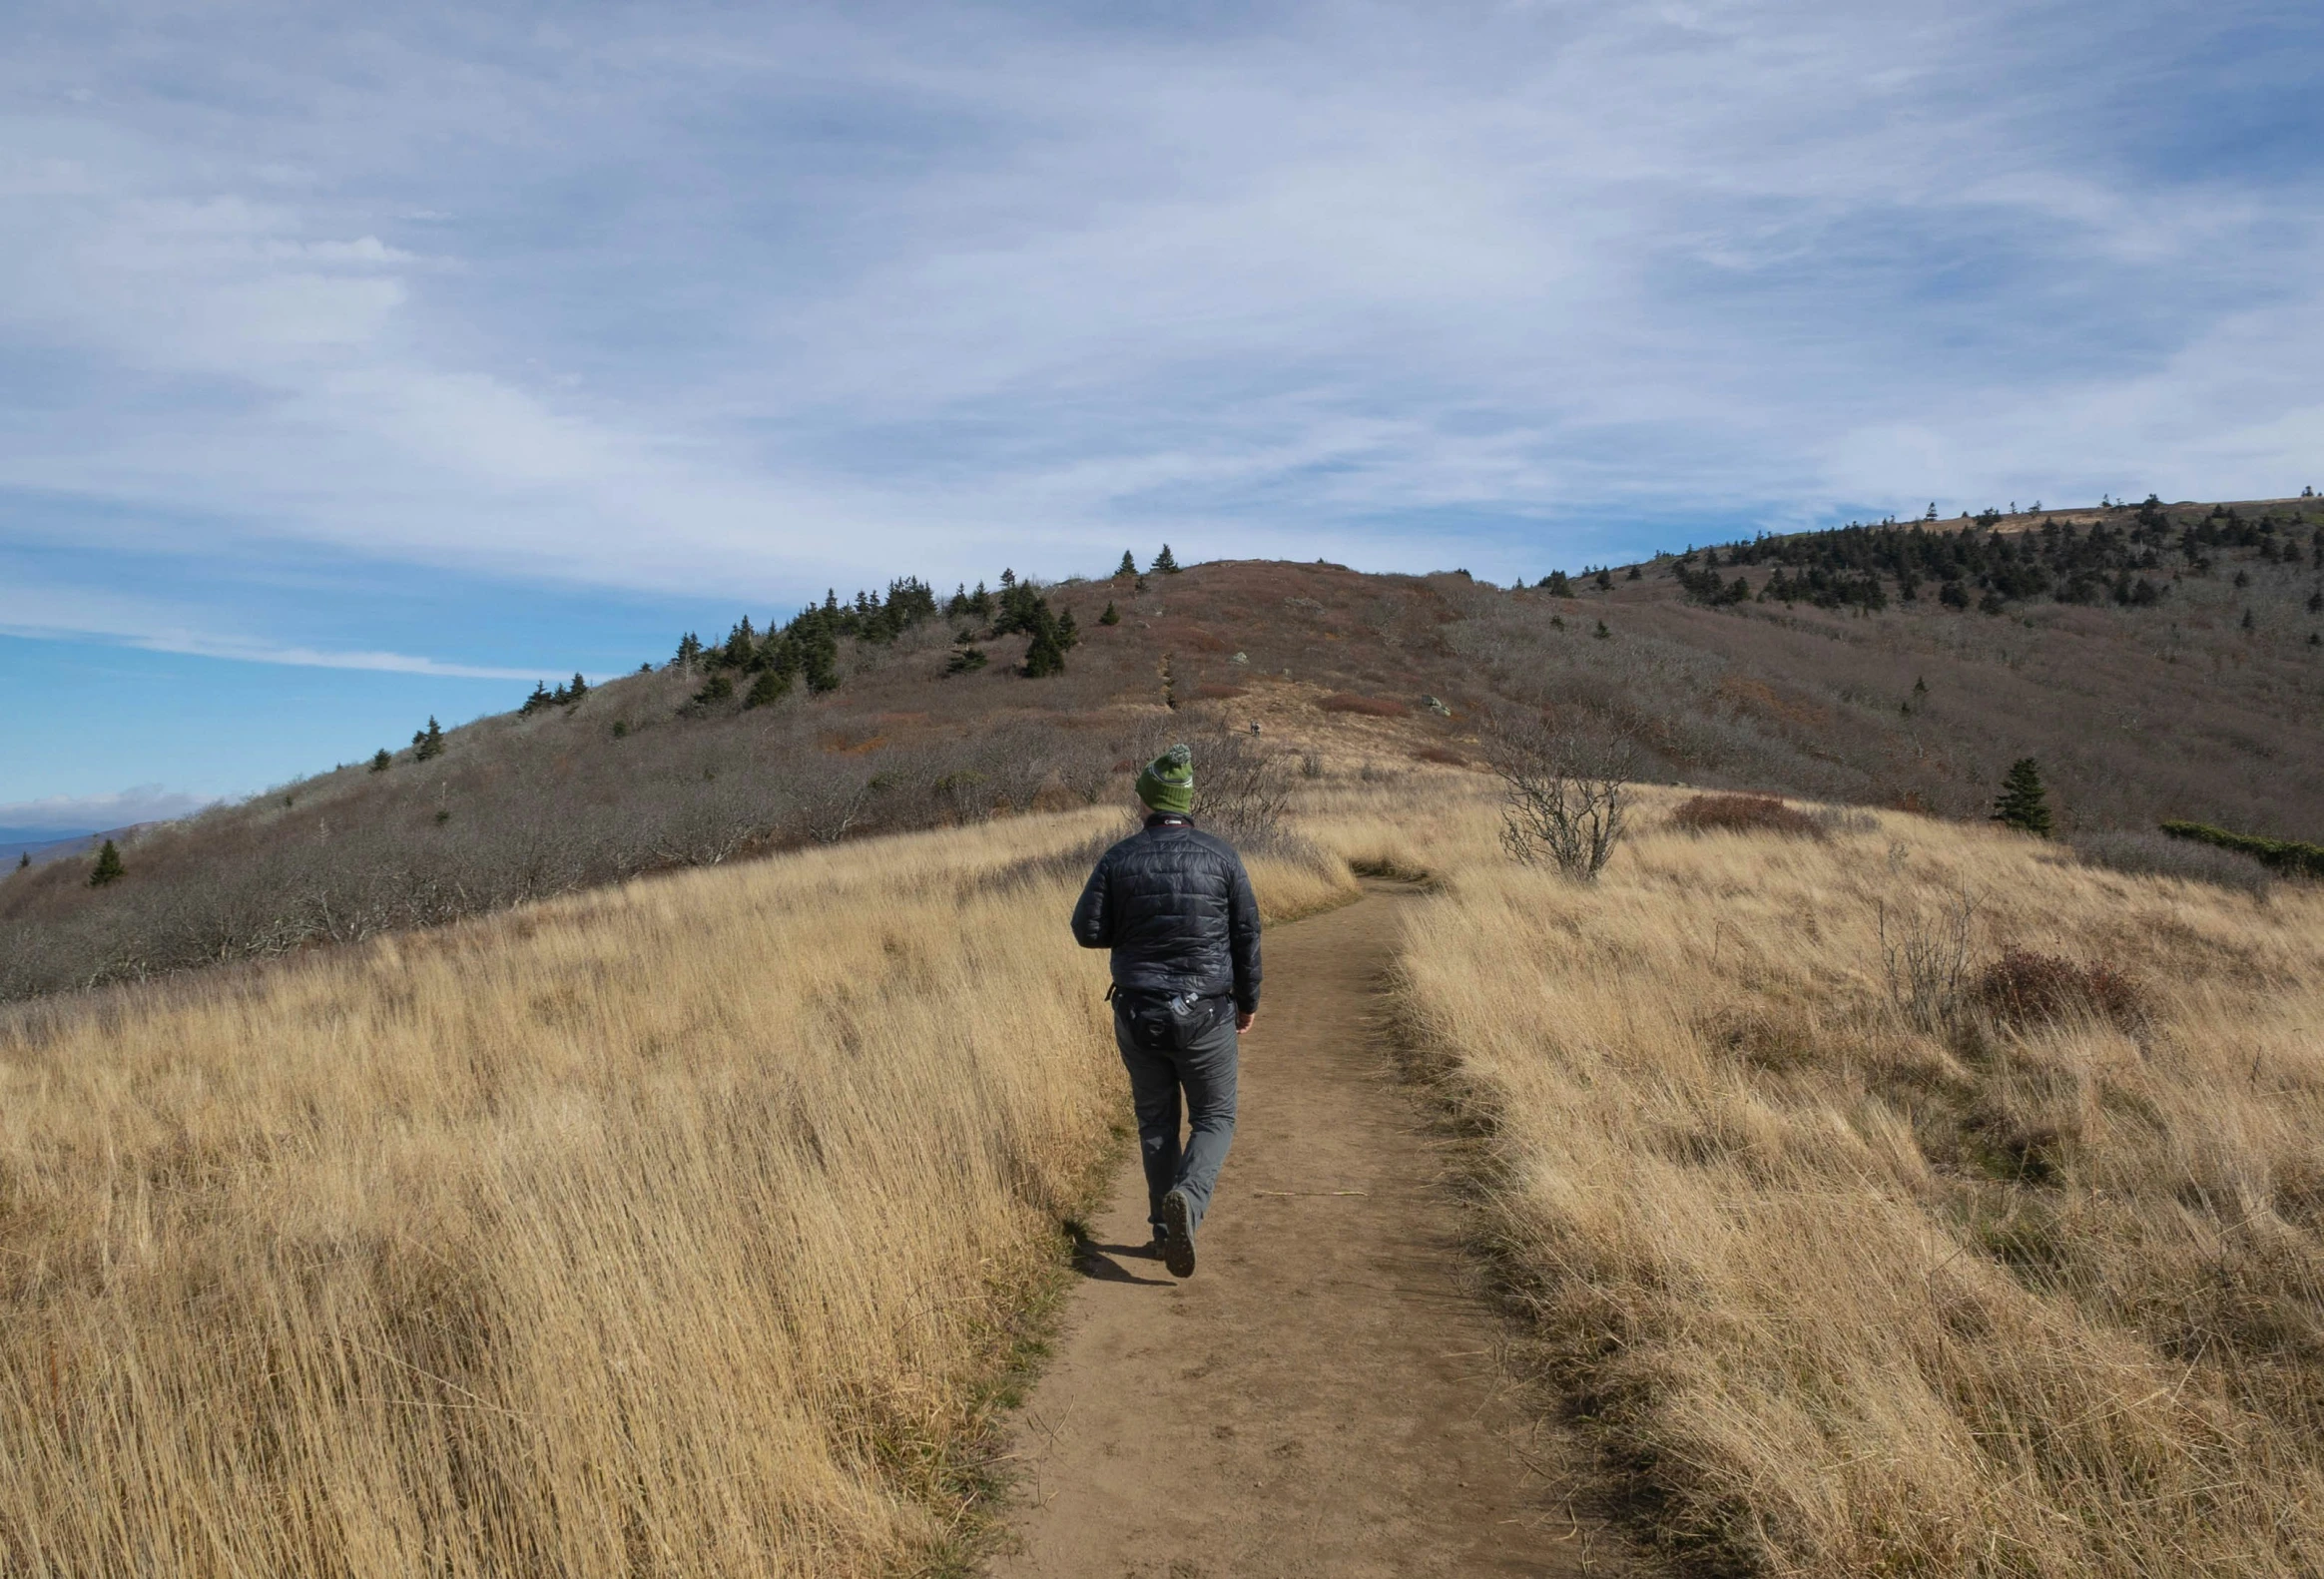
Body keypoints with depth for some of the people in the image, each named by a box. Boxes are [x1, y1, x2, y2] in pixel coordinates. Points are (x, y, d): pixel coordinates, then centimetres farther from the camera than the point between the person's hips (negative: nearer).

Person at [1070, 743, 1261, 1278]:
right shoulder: (1220, 855, -5)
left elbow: (1088, 929, -3)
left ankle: (1166, 1230, 20)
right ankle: (1187, 1198, -16)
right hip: (1205, 1013, -1)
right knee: (1214, 1118, 11)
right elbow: (1247, 934, -1)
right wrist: (1247, 1001, 11)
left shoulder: (1119, 858, -4)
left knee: (1155, 1121, 17)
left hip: (1138, 1012, 2)